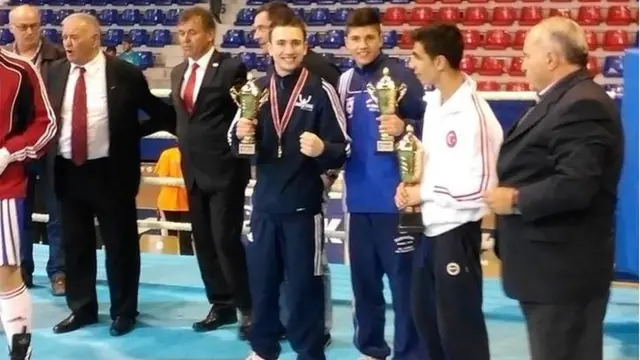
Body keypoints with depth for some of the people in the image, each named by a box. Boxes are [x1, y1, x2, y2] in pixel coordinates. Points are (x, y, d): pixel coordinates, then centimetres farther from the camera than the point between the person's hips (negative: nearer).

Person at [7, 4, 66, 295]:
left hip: (51, 146, -3)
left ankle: (58, 272, 12)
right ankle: (21, 270, 22)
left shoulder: (58, 58, -5)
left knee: (57, 212, 4)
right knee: (18, 213, 11)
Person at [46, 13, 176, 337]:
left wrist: (130, 133, -3)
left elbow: (162, 113, 1)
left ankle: (124, 311, 21)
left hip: (110, 172, -4)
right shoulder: (55, 73, 3)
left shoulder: (125, 74, -8)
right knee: (74, 245, 13)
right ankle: (81, 308, 28)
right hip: (67, 171, 4)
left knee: (119, 244, 6)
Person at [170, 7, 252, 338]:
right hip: (194, 170, 7)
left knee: (226, 240, -7)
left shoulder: (231, 68, -9)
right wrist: (186, 141, 10)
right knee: (203, 241, 11)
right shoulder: (178, 72, 13)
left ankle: (248, 308, 7)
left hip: (224, 169, -7)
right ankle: (221, 304, 23)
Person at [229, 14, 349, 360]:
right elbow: (235, 141, 10)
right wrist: (240, 134, -12)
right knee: (261, 280, 14)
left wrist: (322, 149, -29)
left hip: (304, 206, -4)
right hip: (264, 203, 4)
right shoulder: (256, 88, 6)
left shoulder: (321, 90, -8)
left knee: (304, 284, 6)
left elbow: (344, 149, -8)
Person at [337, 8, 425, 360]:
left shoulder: (400, 74, -7)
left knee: (404, 278, 0)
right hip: (358, 197, 6)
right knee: (363, 278, 15)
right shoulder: (344, 81, 10)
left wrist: (404, 127, -28)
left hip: (394, 196, -6)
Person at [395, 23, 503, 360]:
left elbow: (477, 187, -25)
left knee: (459, 323, 2)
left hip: (456, 229, -9)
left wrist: (423, 192, -14)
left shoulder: (471, 114, -23)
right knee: (425, 313, 21)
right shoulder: (434, 101, 6)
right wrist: (412, 185, 0)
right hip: (430, 226, 9)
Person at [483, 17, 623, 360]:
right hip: (549, 264, 11)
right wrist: (511, 194, 5)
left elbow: (574, 186, -28)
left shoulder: (583, 105, -19)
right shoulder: (562, 100, 15)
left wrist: (516, 200, -16)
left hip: (563, 268, -11)